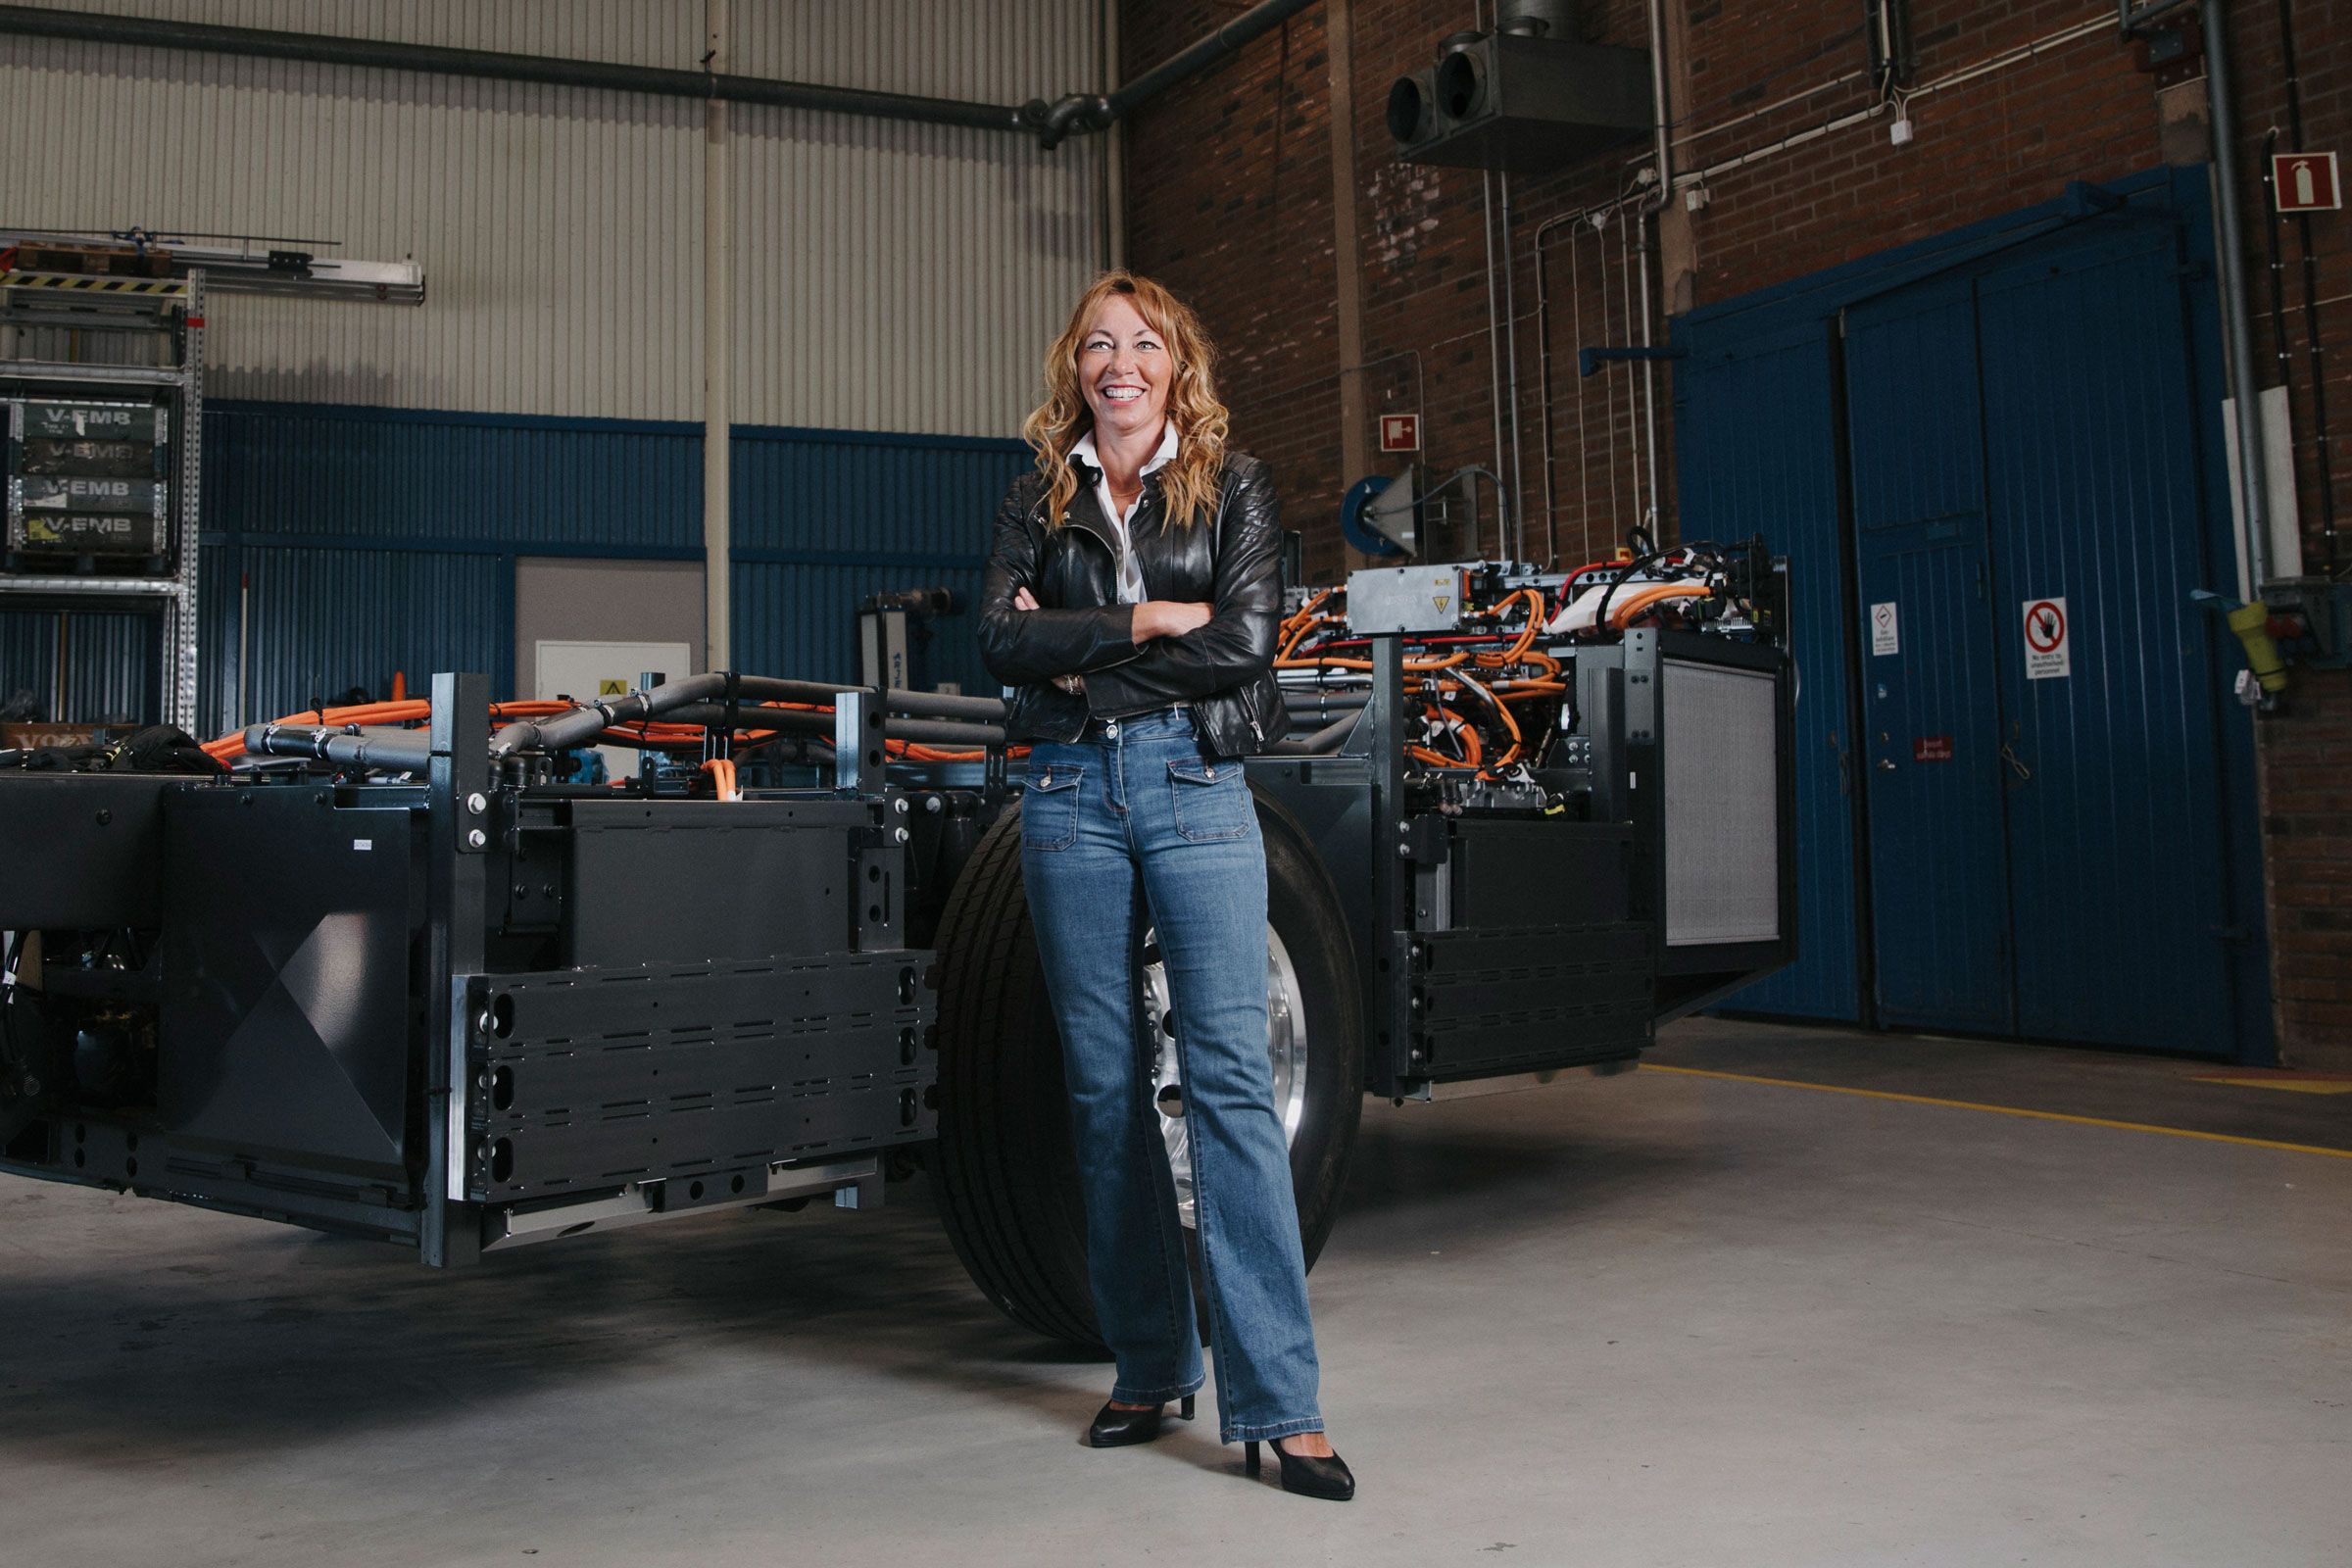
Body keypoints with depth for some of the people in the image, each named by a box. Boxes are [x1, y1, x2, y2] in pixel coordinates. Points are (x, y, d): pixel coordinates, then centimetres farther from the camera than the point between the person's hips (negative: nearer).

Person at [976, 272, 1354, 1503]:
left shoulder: (1232, 486, 9)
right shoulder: (1039, 502, 15)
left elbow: (1243, 642, -6)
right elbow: (1002, 639, -2)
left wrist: (1077, 654, -4)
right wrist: (1148, 621, -9)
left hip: (1195, 783, -3)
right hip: (1069, 794, 3)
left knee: (1228, 1075, -11)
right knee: (1105, 1082, 6)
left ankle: (1277, 1404, -9)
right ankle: (1148, 1366, 18)